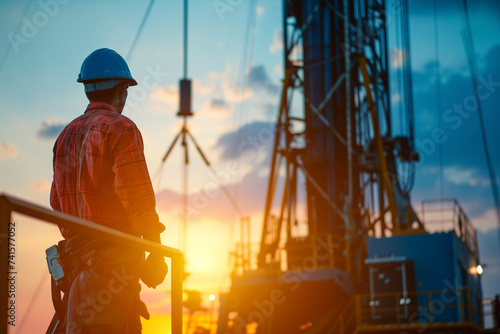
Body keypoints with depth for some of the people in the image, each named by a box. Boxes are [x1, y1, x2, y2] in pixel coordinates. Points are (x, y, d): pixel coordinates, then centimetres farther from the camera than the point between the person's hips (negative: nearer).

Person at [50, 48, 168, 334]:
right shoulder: (121, 128, -7)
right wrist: (157, 251, -8)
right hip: (115, 255, -8)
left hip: (78, 255, 8)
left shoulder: (66, 135, 17)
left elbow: (57, 203, 17)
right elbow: (137, 196, -14)